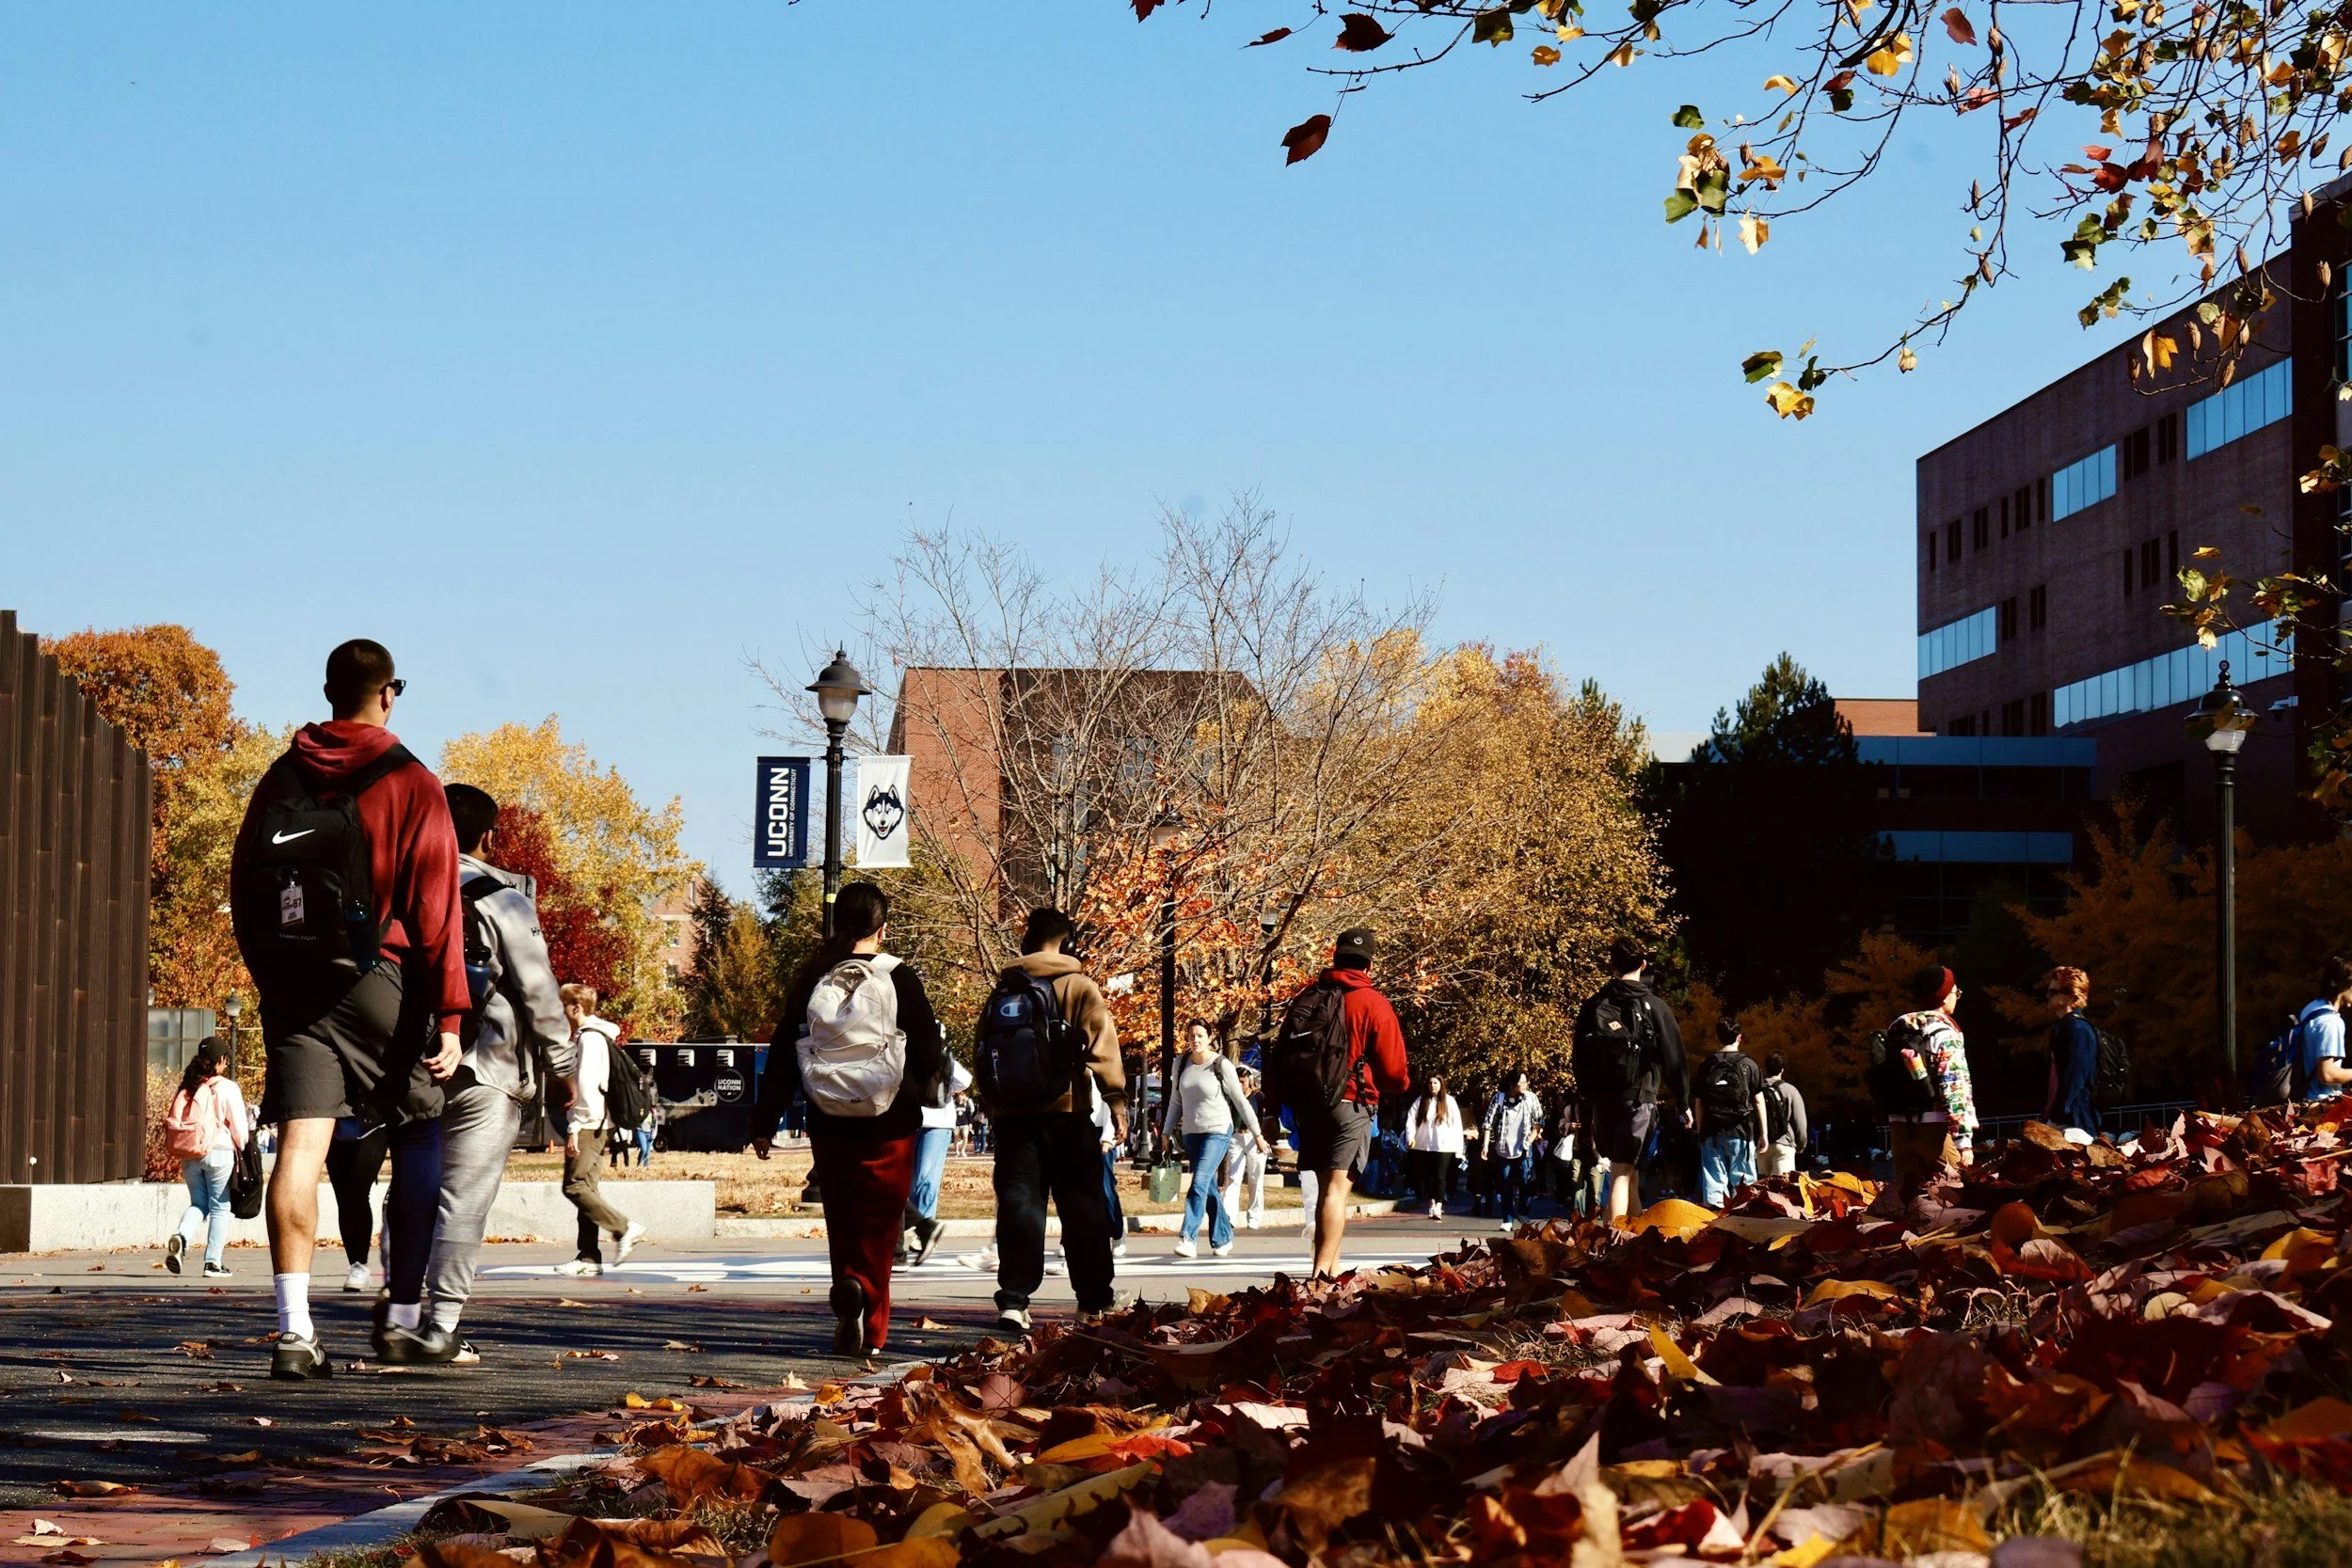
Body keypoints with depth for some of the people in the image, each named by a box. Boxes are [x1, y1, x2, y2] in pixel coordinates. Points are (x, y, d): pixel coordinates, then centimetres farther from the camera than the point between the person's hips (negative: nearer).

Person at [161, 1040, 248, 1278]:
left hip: (188, 1154, 4)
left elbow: (173, 1120, 9)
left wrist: (181, 1150, 16)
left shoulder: (186, 1088, 8)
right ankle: (213, 1262, 5)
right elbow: (238, 1126, -5)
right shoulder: (226, 1088, -7)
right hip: (218, 1152, -4)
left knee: (198, 1203, 15)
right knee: (219, 1207, 6)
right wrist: (241, 1150, 9)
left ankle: (181, 1237, -14)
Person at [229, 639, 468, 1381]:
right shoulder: (410, 785, -3)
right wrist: (448, 1014, -7)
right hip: (375, 985, -3)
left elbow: (242, 888, 14)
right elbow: (435, 909, -8)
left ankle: (294, 1330, -12)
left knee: (299, 1148, -3)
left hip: (288, 984, 3)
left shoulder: (282, 778, 10)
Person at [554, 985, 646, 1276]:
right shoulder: (595, 1036, 20)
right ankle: (589, 1257, 5)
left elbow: (585, 1085, -19)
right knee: (587, 1187, 7)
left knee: (575, 1186, -14)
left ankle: (624, 1228, -15)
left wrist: (575, 1128, -20)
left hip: (588, 1124, -10)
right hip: (596, 1125, 10)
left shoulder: (589, 1038, -11)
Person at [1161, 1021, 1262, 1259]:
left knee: (1200, 1182, -18)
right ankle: (1223, 1237, 17)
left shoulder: (1222, 1065, -7)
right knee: (1209, 1187, 8)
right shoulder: (1182, 1065, 8)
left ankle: (1188, 1237, -25)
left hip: (1218, 1131, -6)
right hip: (1191, 1132, 6)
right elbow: (1176, 1101, 17)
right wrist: (1167, 1132, 14)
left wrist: (1256, 1133, -1)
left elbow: (1241, 1101, -2)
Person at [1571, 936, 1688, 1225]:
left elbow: (1581, 1060, 11)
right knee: (1623, 1173, -8)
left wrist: (1587, 1099, 20)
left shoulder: (1592, 1006, 7)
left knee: (1625, 1171, 18)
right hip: (1639, 1097, -4)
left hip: (1601, 1100, 4)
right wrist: (1683, 1103, 6)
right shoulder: (1654, 1007, -3)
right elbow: (1673, 1058, -3)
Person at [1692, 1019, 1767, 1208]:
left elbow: (1698, 1104, 6)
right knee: (1741, 1178, 1)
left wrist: (1700, 1132, 15)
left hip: (1712, 1131, 1)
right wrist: (1763, 1134, 5)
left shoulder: (1706, 1065, 5)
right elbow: (1758, 1101, 1)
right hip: (1741, 1130, -1)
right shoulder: (1749, 1065, 1)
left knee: (1713, 1179, 2)